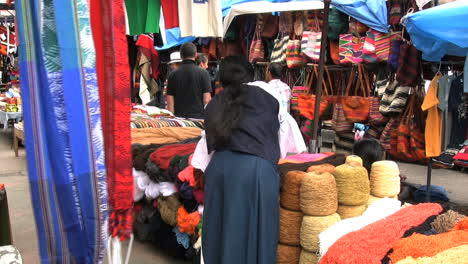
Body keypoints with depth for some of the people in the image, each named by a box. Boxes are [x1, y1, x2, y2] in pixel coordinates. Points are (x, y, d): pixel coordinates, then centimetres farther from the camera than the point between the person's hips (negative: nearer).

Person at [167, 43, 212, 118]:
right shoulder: (203, 73, -3)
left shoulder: (173, 74, 4)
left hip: (179, 118, 2)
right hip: (199, 117, -2)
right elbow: (206, 100, -6)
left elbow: (170, 102, 3)